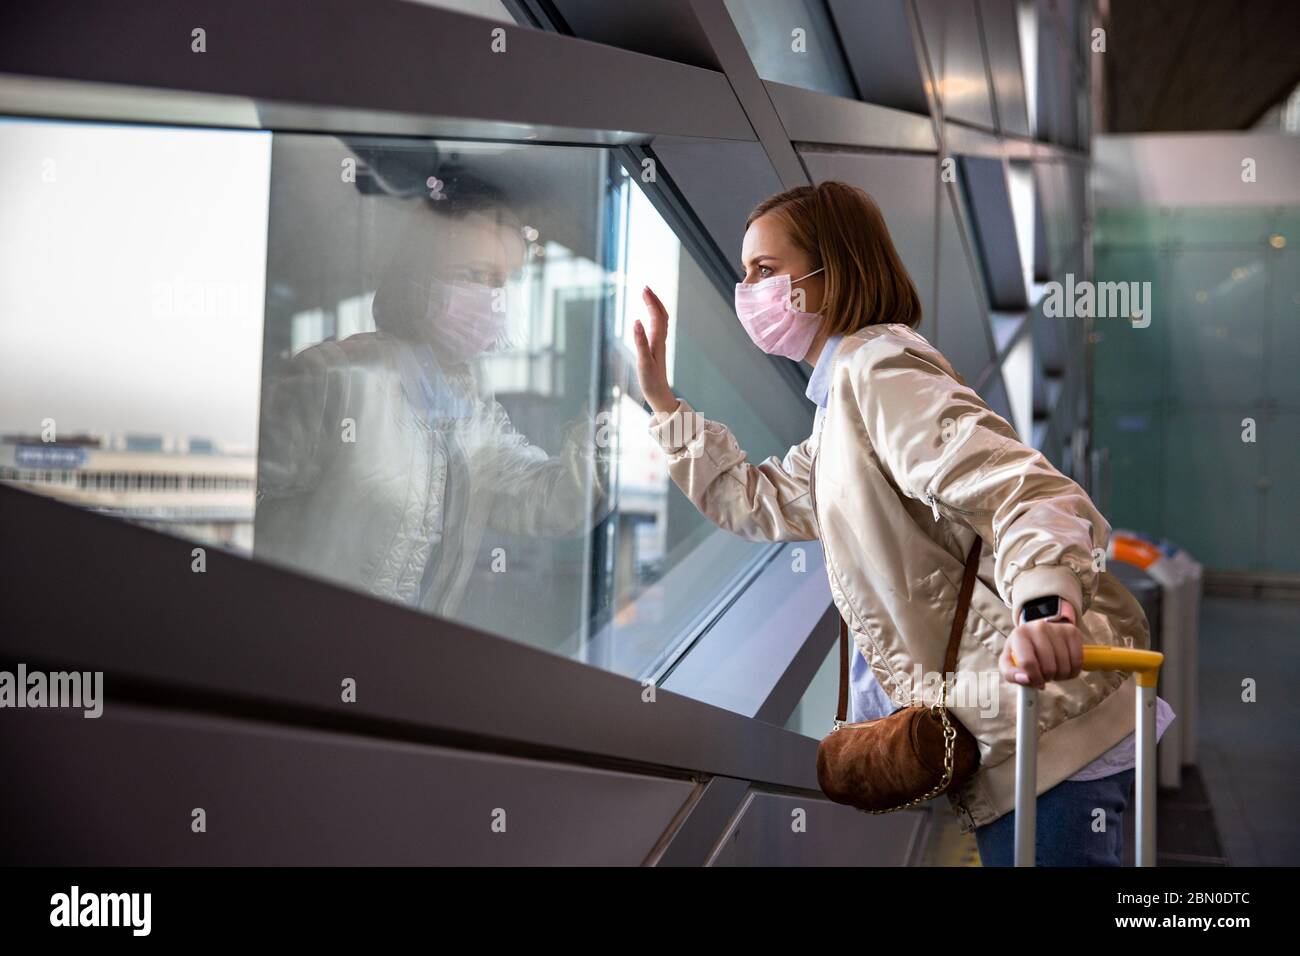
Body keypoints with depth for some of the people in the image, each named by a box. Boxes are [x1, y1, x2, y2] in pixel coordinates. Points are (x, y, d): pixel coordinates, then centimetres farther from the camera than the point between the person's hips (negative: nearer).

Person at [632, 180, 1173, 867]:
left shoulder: (876, 369, -13)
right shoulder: (838, 416, 20)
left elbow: (1019, 488, -25)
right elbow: (759, 501, 28)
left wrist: (1045, 608, -45)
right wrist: (661, 399, 26)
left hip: (1048, 723, -10)